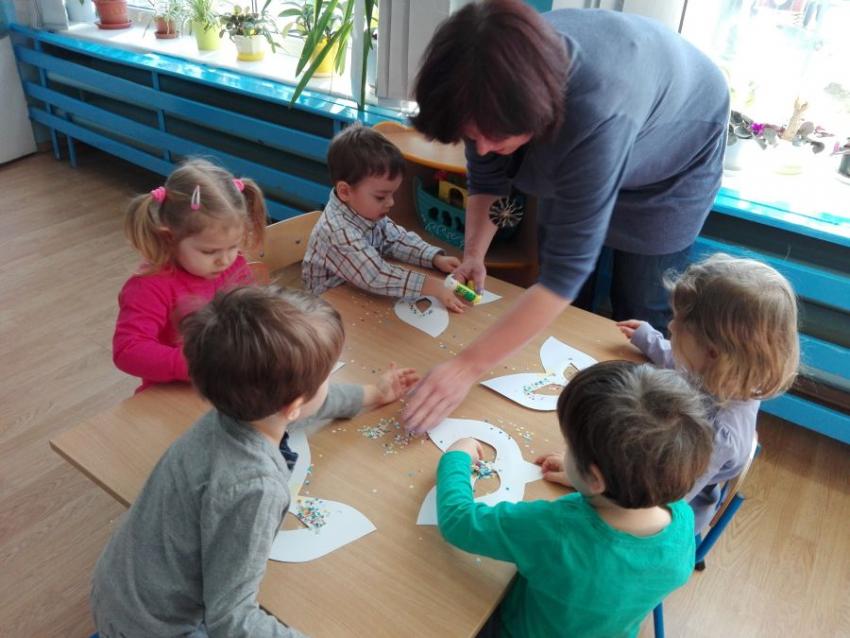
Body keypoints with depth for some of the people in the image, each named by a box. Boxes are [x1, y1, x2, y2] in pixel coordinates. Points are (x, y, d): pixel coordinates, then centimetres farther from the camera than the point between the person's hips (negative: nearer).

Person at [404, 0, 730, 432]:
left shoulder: (597, 116, -48)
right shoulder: (495, 87, -29)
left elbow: (567, 269, -46)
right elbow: (486, 178, -11)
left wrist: (468, 367, -47)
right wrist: (473, 256, -26)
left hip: (674, 155, -5)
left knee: (640, 310, -1)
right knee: (564, 300, 8)